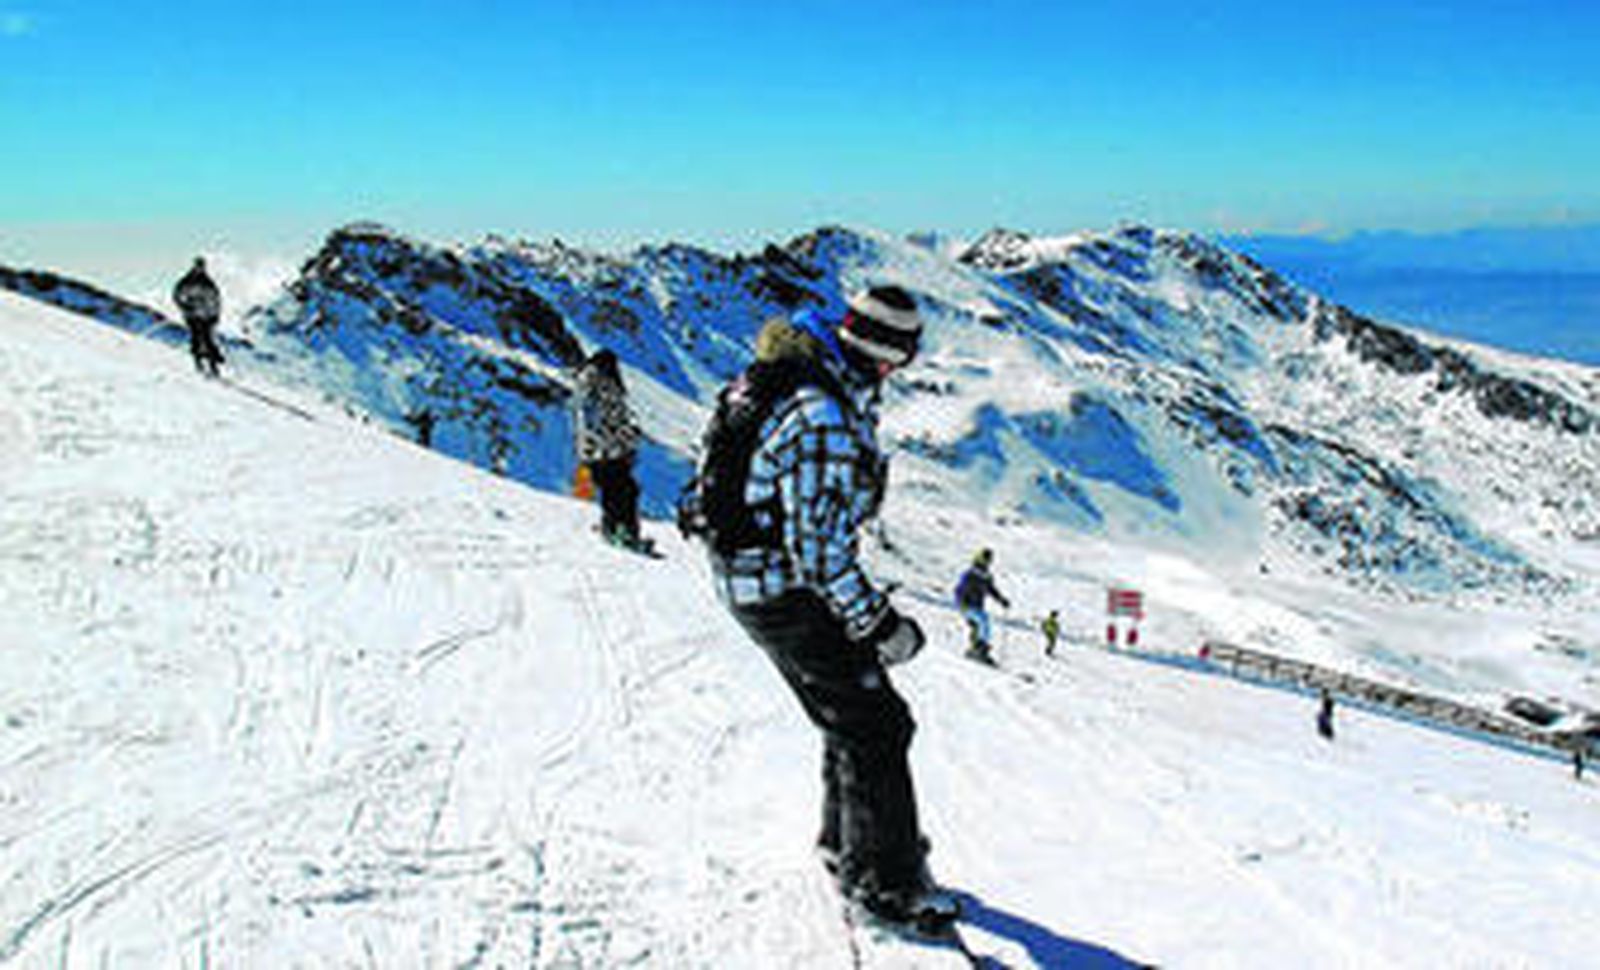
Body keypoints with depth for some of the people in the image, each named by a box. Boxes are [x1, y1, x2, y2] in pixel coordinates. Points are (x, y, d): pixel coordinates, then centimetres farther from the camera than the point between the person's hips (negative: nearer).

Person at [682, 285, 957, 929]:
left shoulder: (794, 371, 4)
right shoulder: (825, 418, -28)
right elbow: (819, 548, -27)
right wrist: (878, 624, -18)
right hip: (785, 592, -10)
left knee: (854, 713, 21)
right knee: (874, 727, -1)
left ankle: (845, 845, 36)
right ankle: (884, 881, 10)